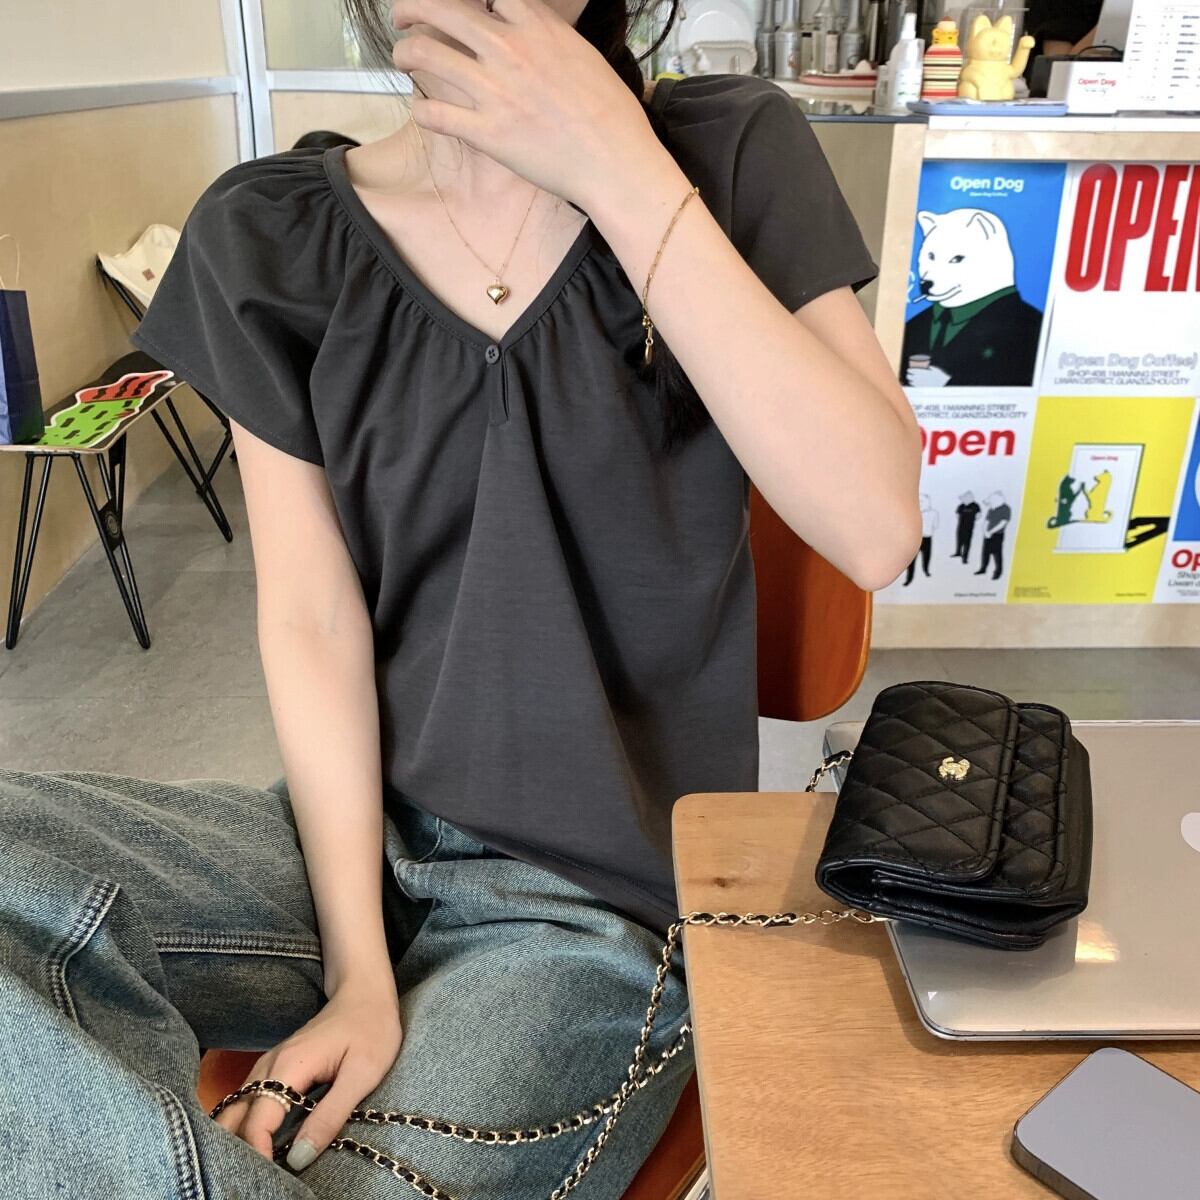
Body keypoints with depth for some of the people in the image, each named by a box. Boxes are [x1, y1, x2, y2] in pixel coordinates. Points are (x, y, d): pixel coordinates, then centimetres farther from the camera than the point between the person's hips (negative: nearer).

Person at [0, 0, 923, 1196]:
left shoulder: (730, 154, -4)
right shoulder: (265, 237, 0)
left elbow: (877, 532, -17)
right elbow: (313, 620, -4)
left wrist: (626, 177, -20)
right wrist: (357, 973, -11)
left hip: (604, 899, -2)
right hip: (362, 831, 3)